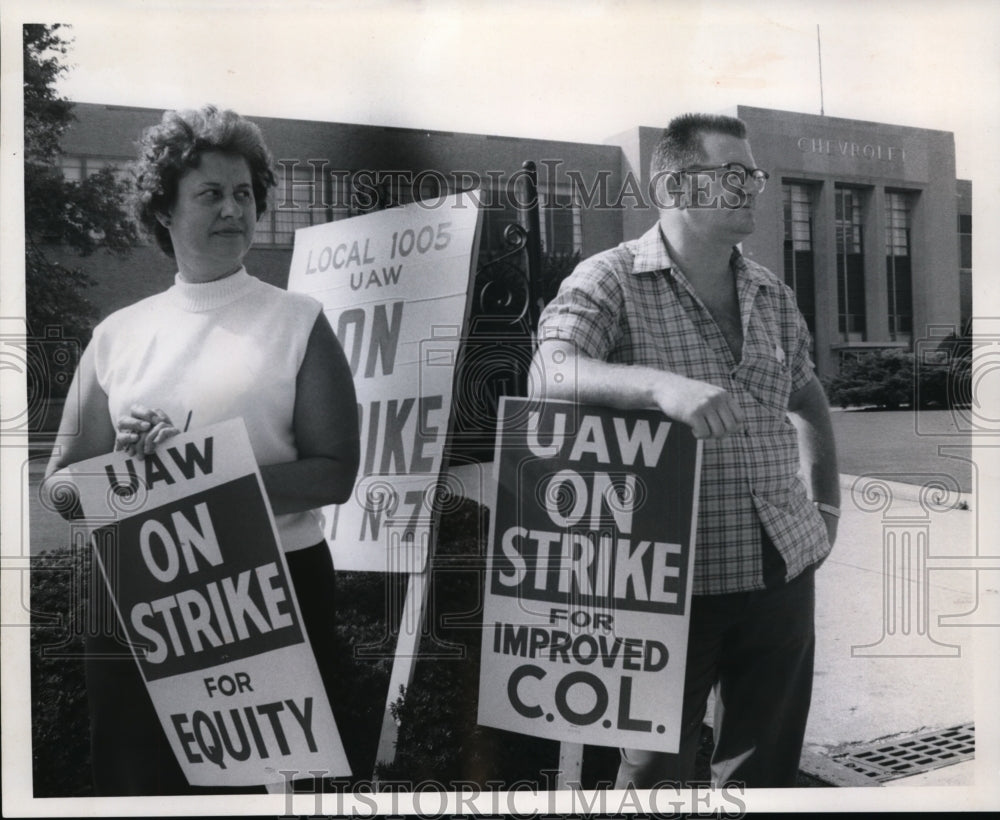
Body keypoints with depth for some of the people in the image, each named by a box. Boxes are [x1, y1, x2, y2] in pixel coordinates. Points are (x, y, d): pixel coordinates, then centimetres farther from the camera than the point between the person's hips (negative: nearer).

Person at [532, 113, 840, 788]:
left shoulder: (773, 295, 11)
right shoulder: (612, 280, -7)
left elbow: (809, 398, 24)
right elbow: (552, 370, -24)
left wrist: (828, 503, 16)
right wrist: (660, 384, -38)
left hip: (784, 566, 6)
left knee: (769, 759, 16)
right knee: (657, 764, 8)